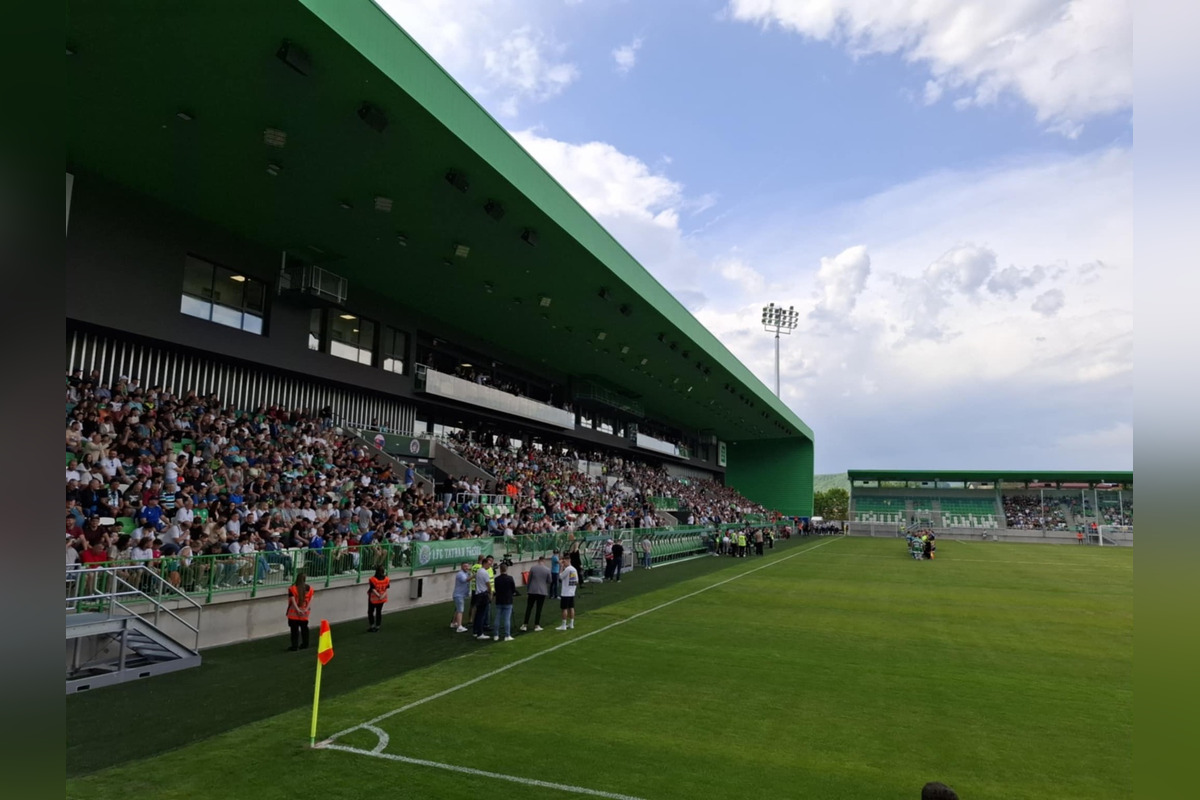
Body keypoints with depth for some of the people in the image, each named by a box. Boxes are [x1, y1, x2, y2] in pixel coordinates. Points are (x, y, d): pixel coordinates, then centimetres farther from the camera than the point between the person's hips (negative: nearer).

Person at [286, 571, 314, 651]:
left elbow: (293, 600, -15)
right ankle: (305, 644, 24)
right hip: (305, 614, 3)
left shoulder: (292, 588, -9)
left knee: (294, 629, 3)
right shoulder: (309, 588, 1)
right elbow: (311, 600, -5)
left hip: (294, 613, -3)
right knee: (304, 628, 15)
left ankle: (295, 646, 4)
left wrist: (298, 610, -15)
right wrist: (306, 609, -8)